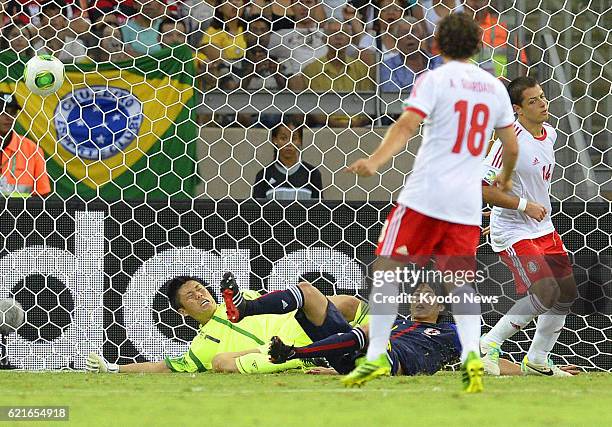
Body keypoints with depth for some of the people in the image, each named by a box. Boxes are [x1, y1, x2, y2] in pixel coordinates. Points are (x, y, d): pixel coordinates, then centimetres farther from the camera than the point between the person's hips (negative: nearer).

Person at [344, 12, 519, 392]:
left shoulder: (434, 79, -3)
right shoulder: (494, 87, 12)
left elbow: (407, 126, -17)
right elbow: (512, 147, 18)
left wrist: (375, 162, -27)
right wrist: (505, 179, 38)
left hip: (426, 194, -4)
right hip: (468, 202, 5)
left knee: (386, 268, 2)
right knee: (462, 282, 9)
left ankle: (376, 356, -6)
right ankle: (471, 354, -14)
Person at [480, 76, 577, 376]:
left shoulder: (549, 133, 6)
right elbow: (483, 189, -22)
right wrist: (524, 206, -21)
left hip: (544, 229, 9)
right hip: (513, 233, -9)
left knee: (566, 293, 9)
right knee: (545, 293, -21)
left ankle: (537, 361, 23)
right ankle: (488, 345, -8)